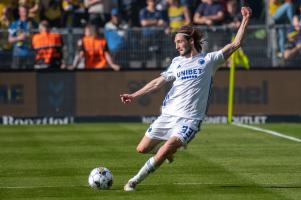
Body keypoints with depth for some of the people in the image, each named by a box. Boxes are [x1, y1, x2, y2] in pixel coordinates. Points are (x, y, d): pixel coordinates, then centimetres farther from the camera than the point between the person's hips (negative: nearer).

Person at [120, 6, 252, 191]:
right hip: (168, 114, 5)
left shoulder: (208, 60, 2)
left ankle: (135, 181, -16)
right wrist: (134, 95, 7)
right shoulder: (177, 62, 15)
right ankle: (169, 149, 33)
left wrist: (245, 20, -10)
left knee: (167, 148, -25)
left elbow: (235, 45, -2)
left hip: (189, 118, -5)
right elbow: (159, 82, 14)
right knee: (142, 148, 4)